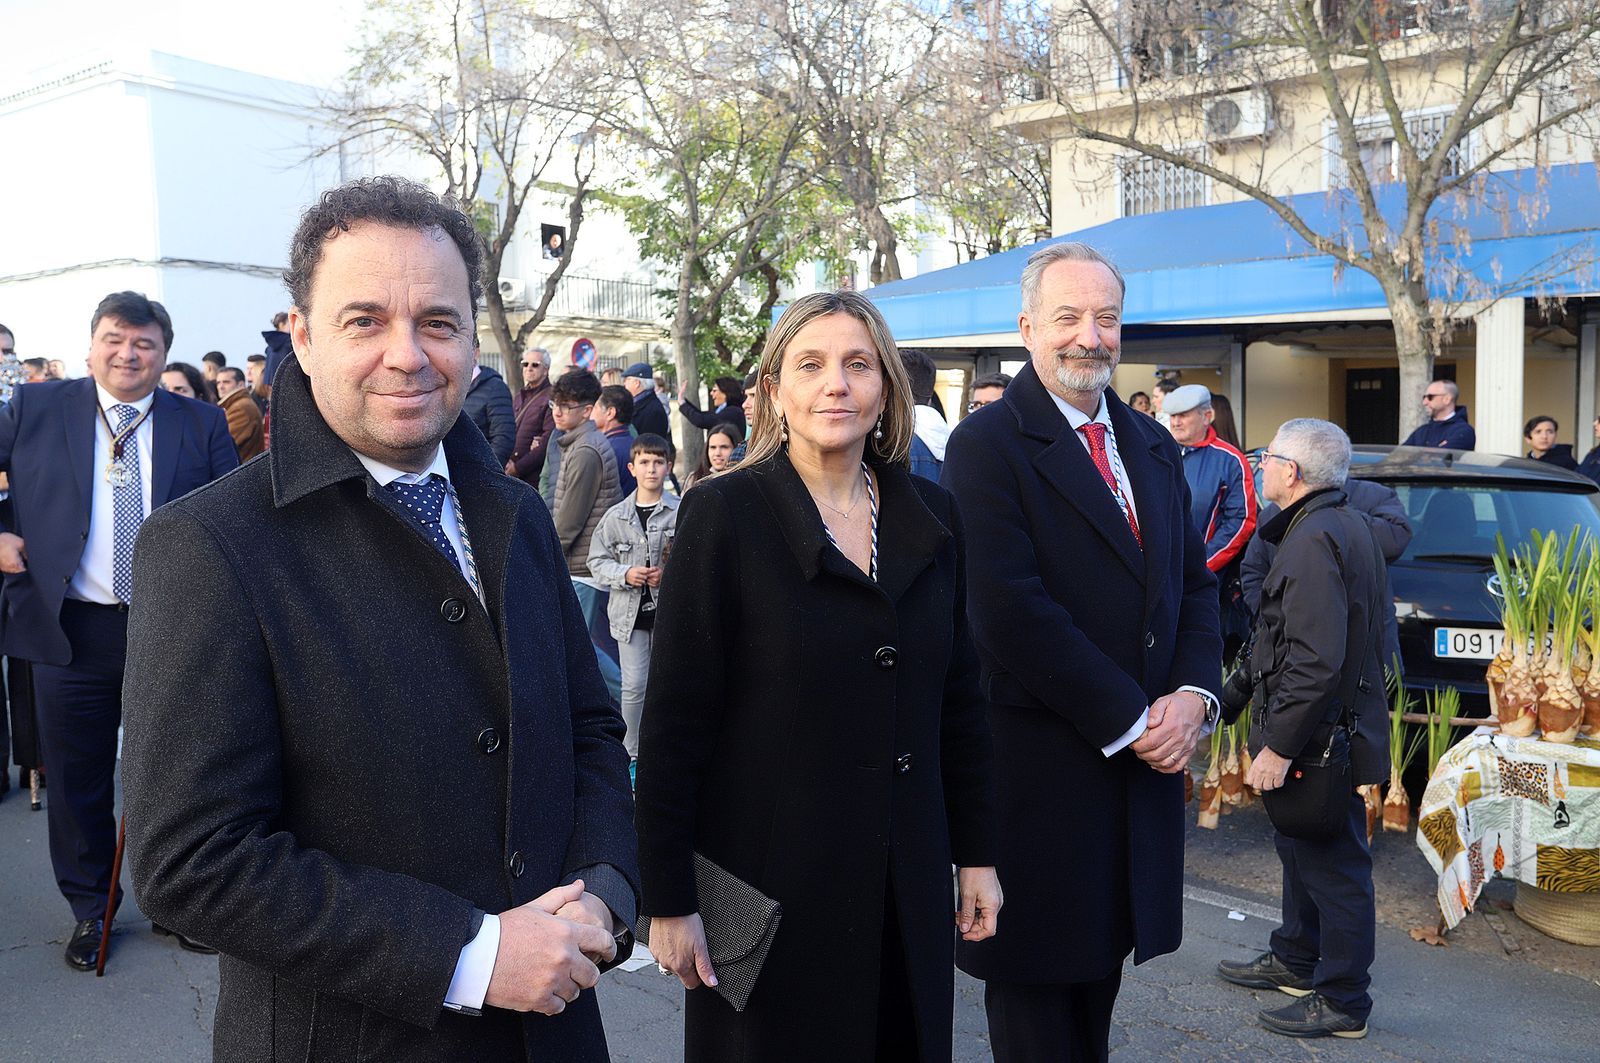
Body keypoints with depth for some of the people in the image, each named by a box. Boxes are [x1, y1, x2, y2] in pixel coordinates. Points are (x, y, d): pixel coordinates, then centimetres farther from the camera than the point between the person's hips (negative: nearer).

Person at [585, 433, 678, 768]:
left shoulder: (682, 512, -5)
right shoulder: (616, 516, 1)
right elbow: (597, 561, 5)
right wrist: (624, 574, -12)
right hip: (630, 612, 1)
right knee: (633, 685, 1)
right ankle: (630, 753, 15)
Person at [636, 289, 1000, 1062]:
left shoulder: (932, 518, 3)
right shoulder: (725, 513, -10)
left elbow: (958, 699, 10)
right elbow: (674, 722, -10)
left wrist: (976, 853, 10)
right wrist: (668, 899, -10)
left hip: (906, 887, 4)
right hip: (768, 877, -4)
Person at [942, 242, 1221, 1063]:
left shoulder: (1151, 444, 12)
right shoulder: (988, 445, -11)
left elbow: (1194, 582, 12)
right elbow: (1010, 611, -20)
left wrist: (1192, 694, -6)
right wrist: (1128, 719, -16)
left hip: (1143, 758, 7)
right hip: (1044, 769, -6)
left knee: (1099, 974, 20)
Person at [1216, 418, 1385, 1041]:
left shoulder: (1314, 541, -22)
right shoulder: (1344, 525, 11)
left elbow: (1316, 663, -29)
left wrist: (1279, 747, -25)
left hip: (1321, 734, -11)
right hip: (1332, 727, 11)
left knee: (1333, 868, 2)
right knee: (1302, 851, 23)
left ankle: (1342, 1003, 15)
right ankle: (1294, 960, 39)